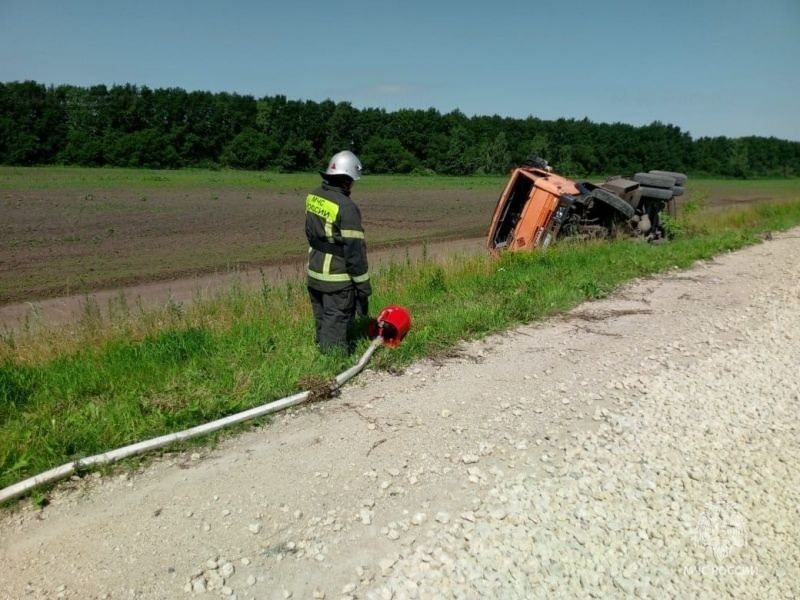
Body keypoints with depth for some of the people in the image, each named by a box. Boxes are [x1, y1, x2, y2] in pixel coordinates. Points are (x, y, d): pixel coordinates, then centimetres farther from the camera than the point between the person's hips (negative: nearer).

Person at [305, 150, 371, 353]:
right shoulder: (346, 207, -21)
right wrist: (363, 287, -13)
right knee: (337, 329, 2)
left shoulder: (313, 197, 3)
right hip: (337, 281, -8)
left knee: (323, 326, 21)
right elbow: (355, 250, -20)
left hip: (314, 275, 8)